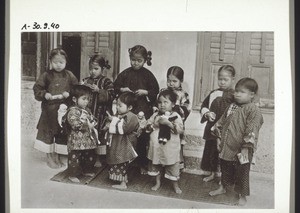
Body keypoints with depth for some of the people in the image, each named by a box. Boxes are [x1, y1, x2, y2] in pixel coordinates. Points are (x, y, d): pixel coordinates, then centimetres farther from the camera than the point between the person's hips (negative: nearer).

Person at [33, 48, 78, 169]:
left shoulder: (69, 76, 2)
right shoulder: (46, 75, -1)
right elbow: (37, 88, 2)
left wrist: (69, 94, -13)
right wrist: (44, 94, -15)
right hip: (49, 110, -1)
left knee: (62, 134, 10)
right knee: (48, 133, 6)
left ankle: (57, 156, 27)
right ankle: (49, 157, 21)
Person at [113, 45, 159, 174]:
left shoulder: (148, 75, 1)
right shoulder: (125, 74, 3)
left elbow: (156, 91, 2)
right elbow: (115, 87, 9)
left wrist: (145, 92, -13)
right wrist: (122, 89, -9)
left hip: (143, 109, -1)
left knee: (142, 137, 6)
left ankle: (142, 164, 21)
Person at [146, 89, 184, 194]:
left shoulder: (175, 116, -7)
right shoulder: (155, 115, 5)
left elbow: (180, 130, -19)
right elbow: (147, 127, 7)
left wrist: (168, 123, -25)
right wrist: (155, 124, -12)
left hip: (170, 148, -3)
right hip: (156, 146, 4)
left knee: (173, 167, 8)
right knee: (155, 165, 15)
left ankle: (175, 185, 27)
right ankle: (157, 183, 35)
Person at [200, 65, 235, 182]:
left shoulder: (234, 95, -8)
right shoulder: (213, 93, 7)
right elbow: (203, 106, 13)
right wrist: (207, 113, -6)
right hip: (212, 128, 5)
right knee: (210, 149, 16)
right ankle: (212, 173, 36)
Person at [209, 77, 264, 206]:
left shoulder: (254, 111, -16)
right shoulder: (232, 107, 6)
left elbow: (251, 131, -21)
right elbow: (222, 122, 14)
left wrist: (246, 148, -23)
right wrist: (219, 137, 11)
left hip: (241, 150, -6)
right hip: (227, 147, 6)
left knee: (242, 172, 9)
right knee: (225, 168, 22)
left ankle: (242, 196, 27)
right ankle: (223, 187, 44)